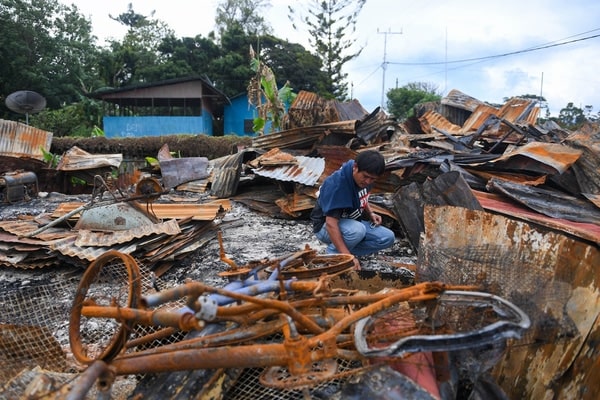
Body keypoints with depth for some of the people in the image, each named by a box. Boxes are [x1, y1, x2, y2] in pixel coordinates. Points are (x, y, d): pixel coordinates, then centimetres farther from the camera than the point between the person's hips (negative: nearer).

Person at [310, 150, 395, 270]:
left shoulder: (366, 178, -7)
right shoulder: (337, 183, -31)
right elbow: (331, 224, -35)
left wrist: (370, 214, -2)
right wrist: (347, 256, -39)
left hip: (352, 222, 8)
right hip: (326, 226, -7)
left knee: (388, 238, -10)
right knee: (357, 230, -37)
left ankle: (344, 252, -4)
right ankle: (332, 254, -11)